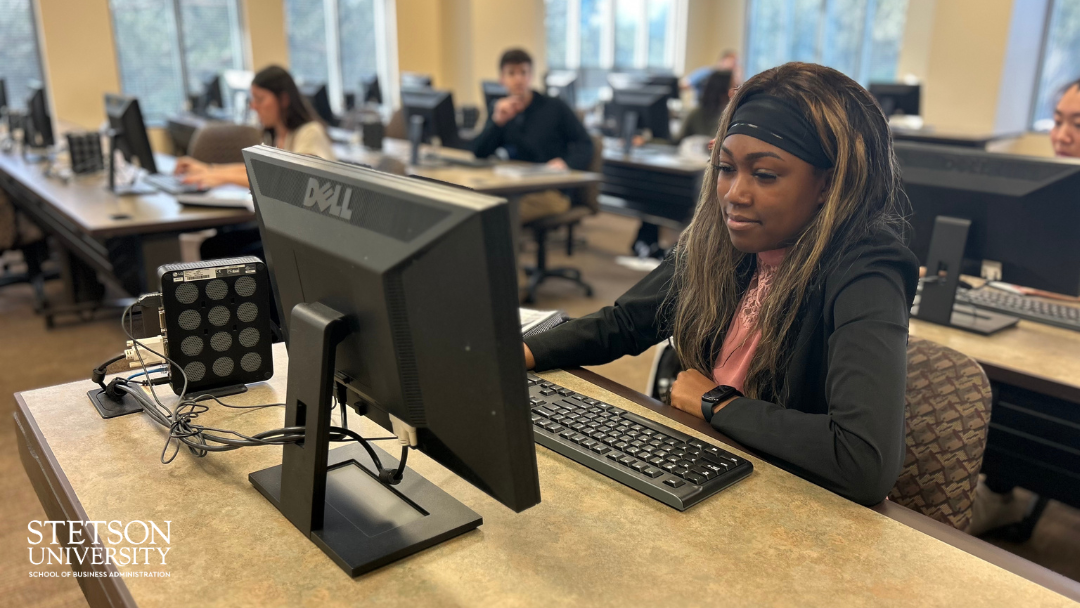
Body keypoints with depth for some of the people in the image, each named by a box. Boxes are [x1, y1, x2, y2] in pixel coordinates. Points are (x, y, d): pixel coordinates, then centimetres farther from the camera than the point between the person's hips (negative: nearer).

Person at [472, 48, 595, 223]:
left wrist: (567, 164, -20)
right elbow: (479, 153, 5)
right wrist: (498, 121, -11)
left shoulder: (554, 107, 3)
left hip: (552, 190, -4)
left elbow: (585, 144, 2)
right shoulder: (501, 111, 15)